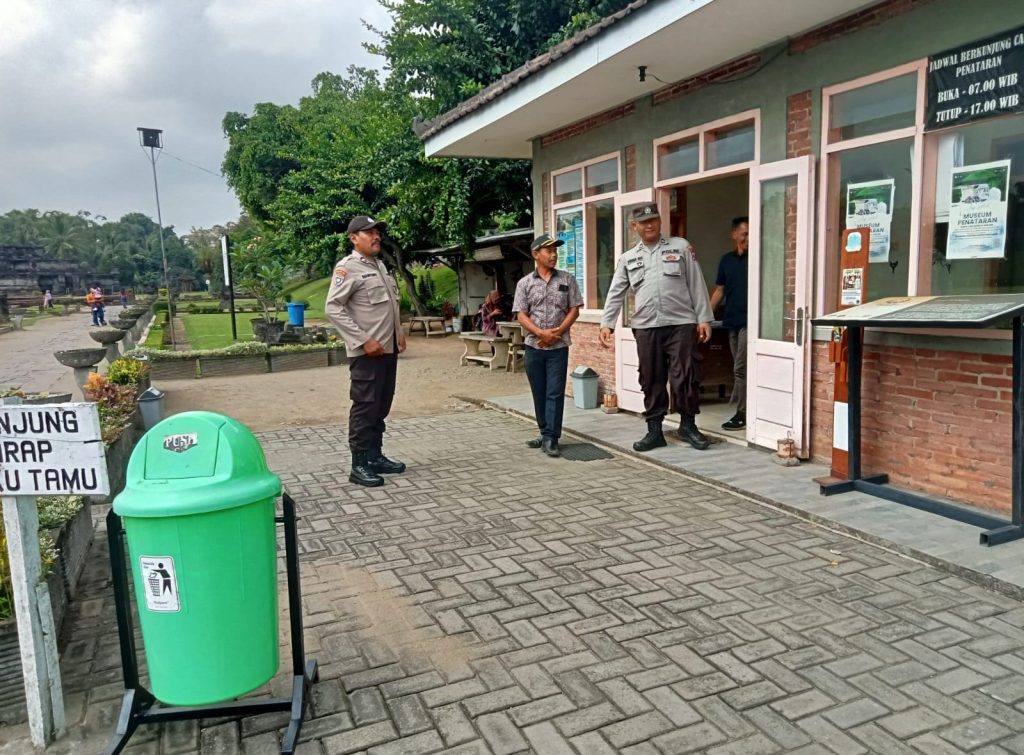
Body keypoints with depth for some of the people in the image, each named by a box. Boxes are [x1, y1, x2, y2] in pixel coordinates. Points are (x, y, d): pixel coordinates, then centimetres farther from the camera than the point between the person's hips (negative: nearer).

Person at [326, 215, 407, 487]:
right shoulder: (348, 267, -9)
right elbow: (333, 308, -17)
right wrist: (363, 340, -20)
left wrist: (399, 332, 12)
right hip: (367, 352, -8)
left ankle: (375, 456, 23)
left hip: (389, 349, 8)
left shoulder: (380, 265, 17)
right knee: (365, 408, -4)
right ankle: (359, 465, 2)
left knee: (381, 408, 13)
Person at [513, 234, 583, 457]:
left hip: (559, 347, -1)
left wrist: (557, 332, -10)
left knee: (555, 393, -5)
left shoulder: (567, 280, 4)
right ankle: (546, 434, 23)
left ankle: (550, 439, -3)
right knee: (539, 393, 10)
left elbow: (574, 310, 2)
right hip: (534, 346, 1)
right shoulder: (525, 283, 3)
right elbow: (521, 315, -1)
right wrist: (541, 333, -15)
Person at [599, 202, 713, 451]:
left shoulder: (681, 246, 7)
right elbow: (615, 294, 12)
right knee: (651, 380, 6)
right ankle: (654, 431, 15)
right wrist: (607, 324, 2)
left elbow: (696, 284, 5)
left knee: (684, 377, -1)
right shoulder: (627, 258, 13)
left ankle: (688, 426, 16)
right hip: (646, 327, 2)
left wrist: (703, 318, 0)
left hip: (681, 324, -2)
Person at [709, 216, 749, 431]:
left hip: (748, 320, -5)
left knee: (740, 368, -8)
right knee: (741, 368, 11)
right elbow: (719, 290, 15)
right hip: (732, 319, 5)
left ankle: (741, 414, -1)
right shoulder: (726, 259, 12)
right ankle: (746, 410, 19)